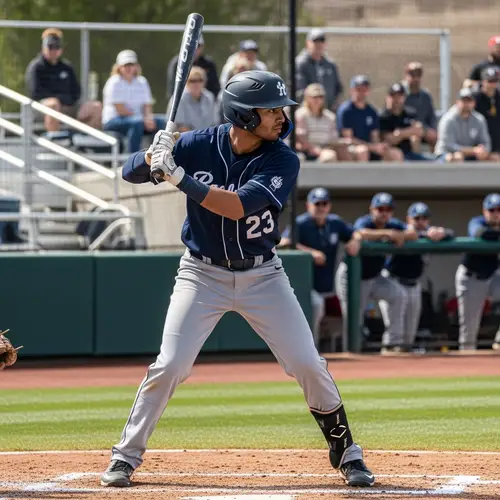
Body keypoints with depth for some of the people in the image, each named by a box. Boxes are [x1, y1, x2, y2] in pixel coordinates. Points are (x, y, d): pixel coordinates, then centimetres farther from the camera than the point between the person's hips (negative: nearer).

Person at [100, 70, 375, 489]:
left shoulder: (283, 161, -14)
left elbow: (239, 206, -29)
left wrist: (179, 177, -35)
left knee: (308, 364, -3)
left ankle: (345, 450, 15)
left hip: (262, 276, 1)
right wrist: (153, 157, -30)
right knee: (170, 366, -10)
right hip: (203, 273, -1)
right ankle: (126, 456, 4)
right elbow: (130, 172, -6)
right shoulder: (199, 146, -12)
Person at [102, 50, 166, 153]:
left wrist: (149, 118, -18)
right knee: (137, 123, -36)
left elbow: (147, 105, 6)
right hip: (113, 121, -6)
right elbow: (120, 109, -14)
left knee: (160, 123, -17)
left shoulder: (142, 82, 14)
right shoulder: (114, 83, -6)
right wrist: (143, 118, -18)